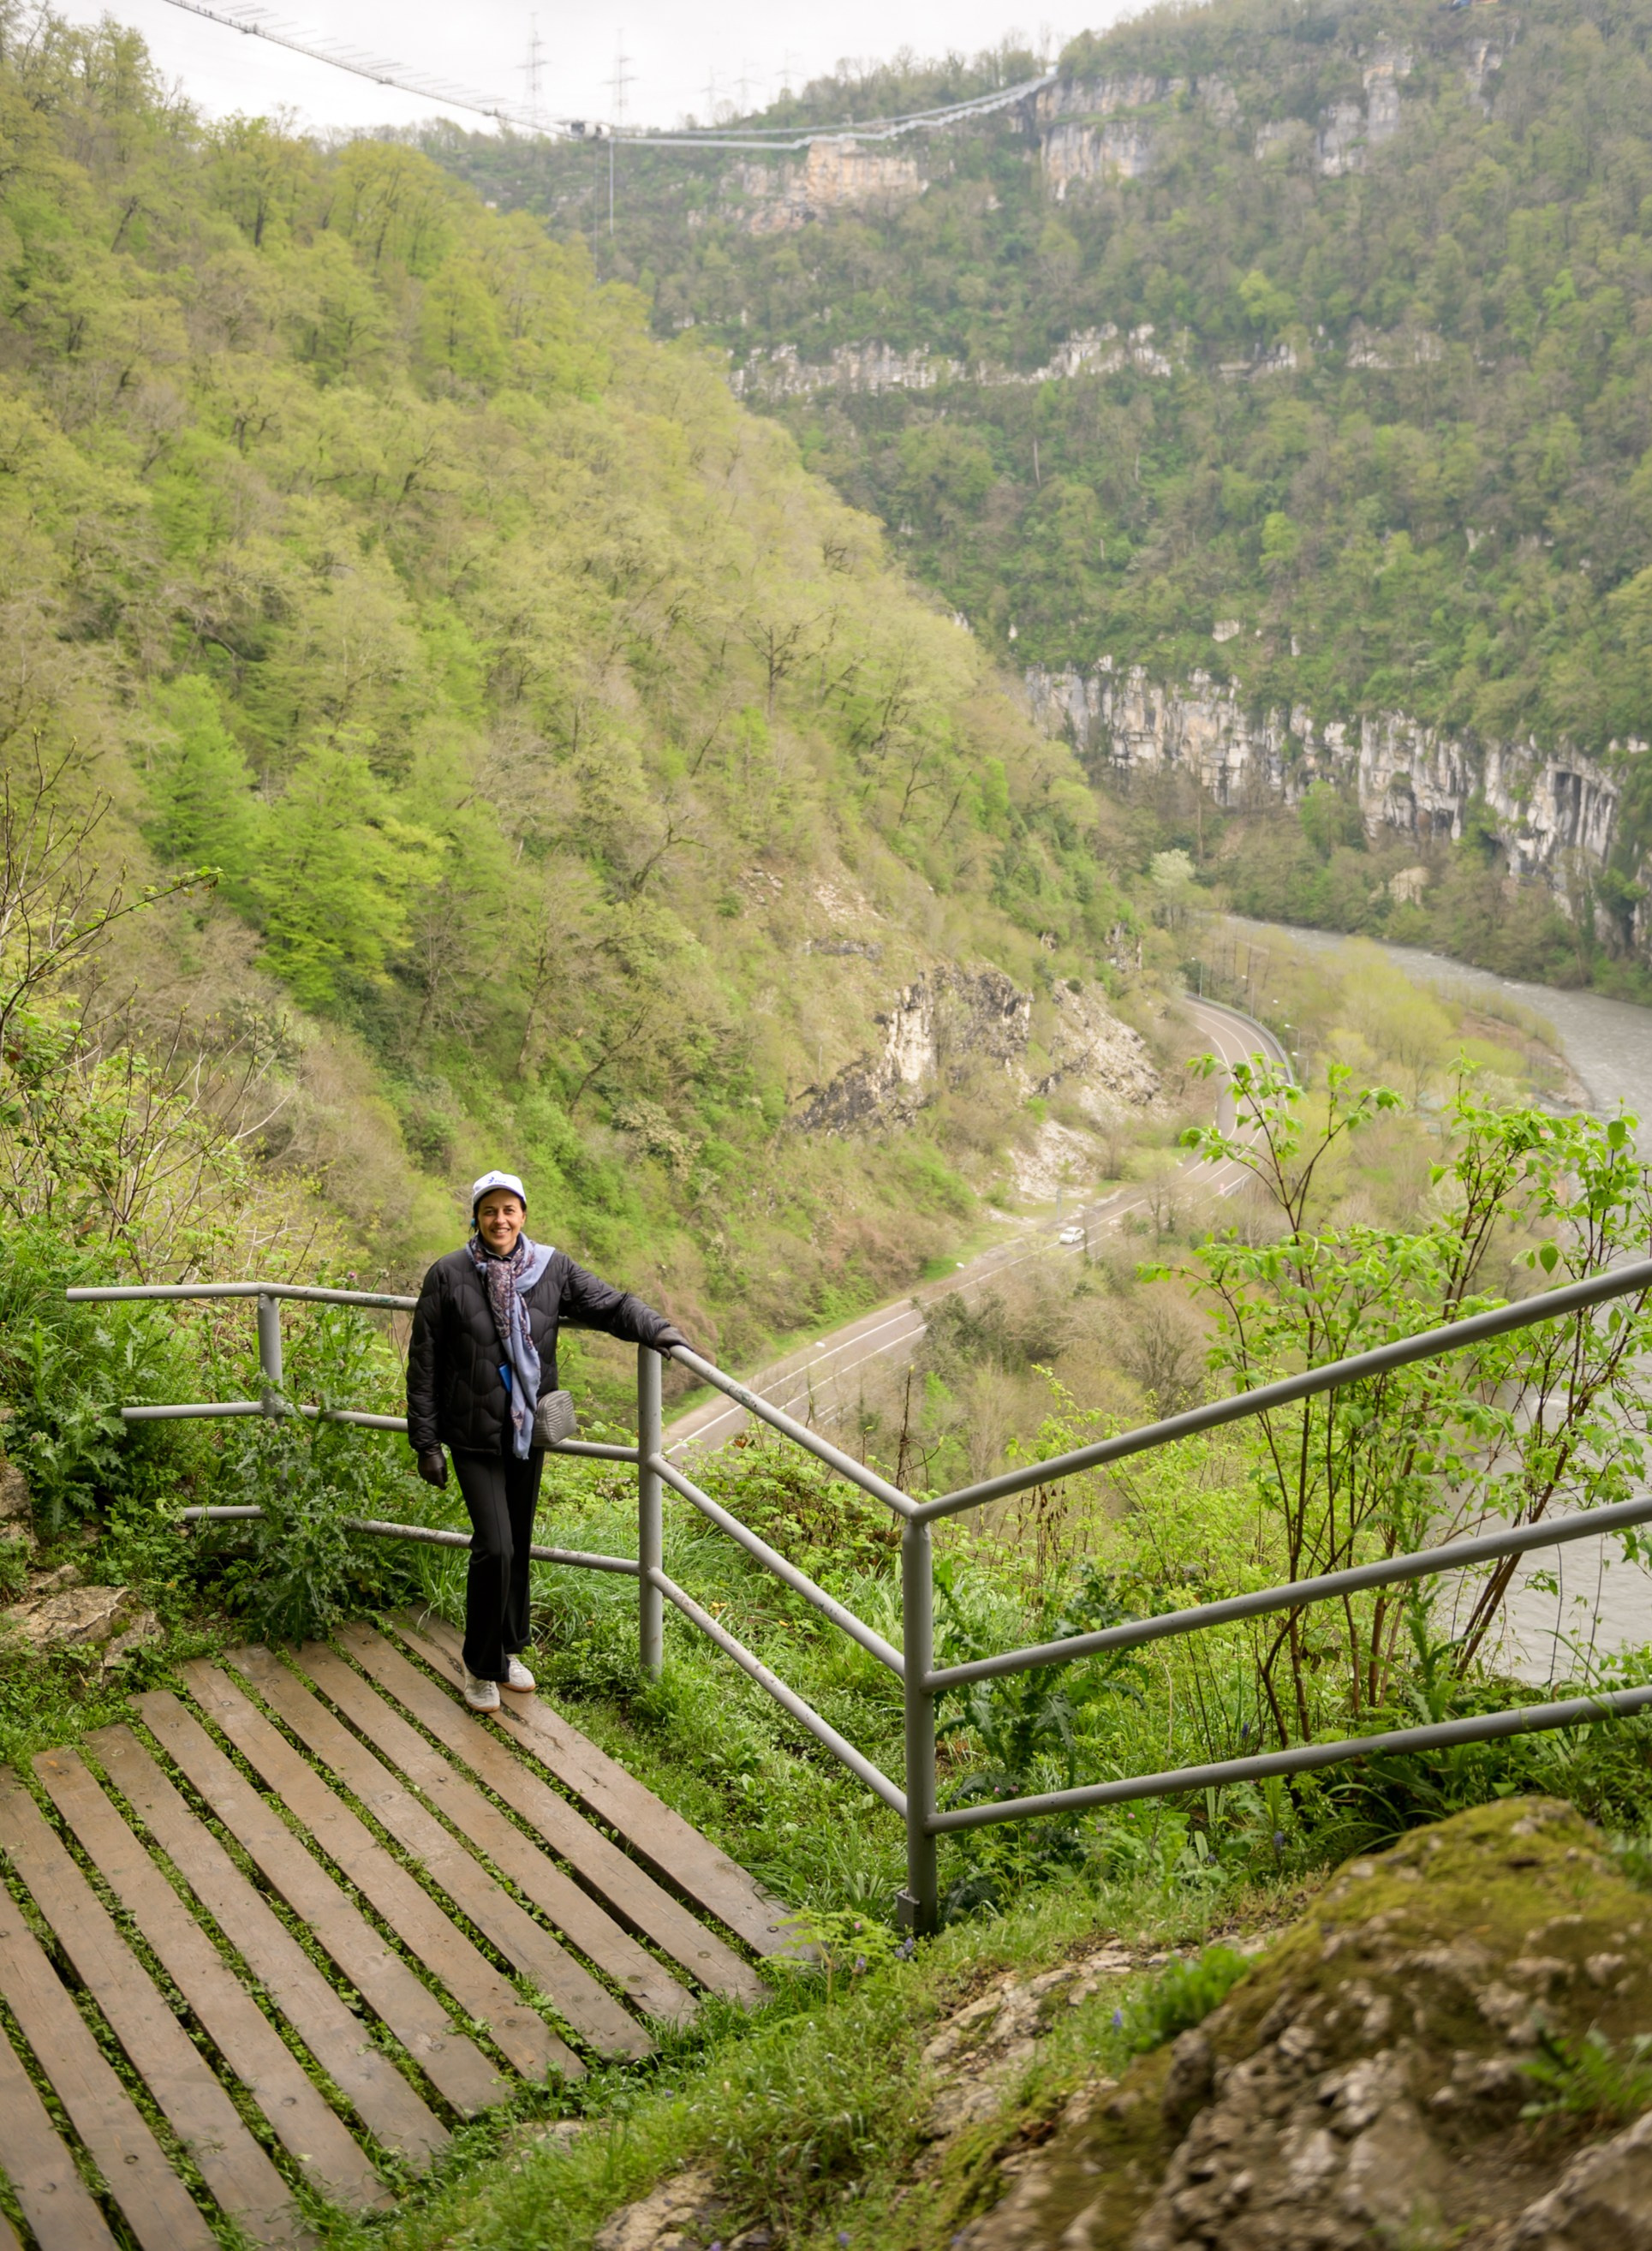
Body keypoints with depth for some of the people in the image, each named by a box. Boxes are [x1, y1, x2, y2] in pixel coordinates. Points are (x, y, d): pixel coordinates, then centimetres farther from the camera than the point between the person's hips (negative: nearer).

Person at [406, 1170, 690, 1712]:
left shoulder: (551, 1269, 0)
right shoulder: (448, 1276, -8)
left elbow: (609, 1304, 1)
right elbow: (424, 1364, -4)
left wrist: (658, 1328, -20)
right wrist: (426, 1442, -6)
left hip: (528, 1432, 4)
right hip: (475, 1436, -4)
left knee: (519, 1546, 14)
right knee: (494, 1547, -12)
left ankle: (509, 1652, 33)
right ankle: (481, 1668, 5)